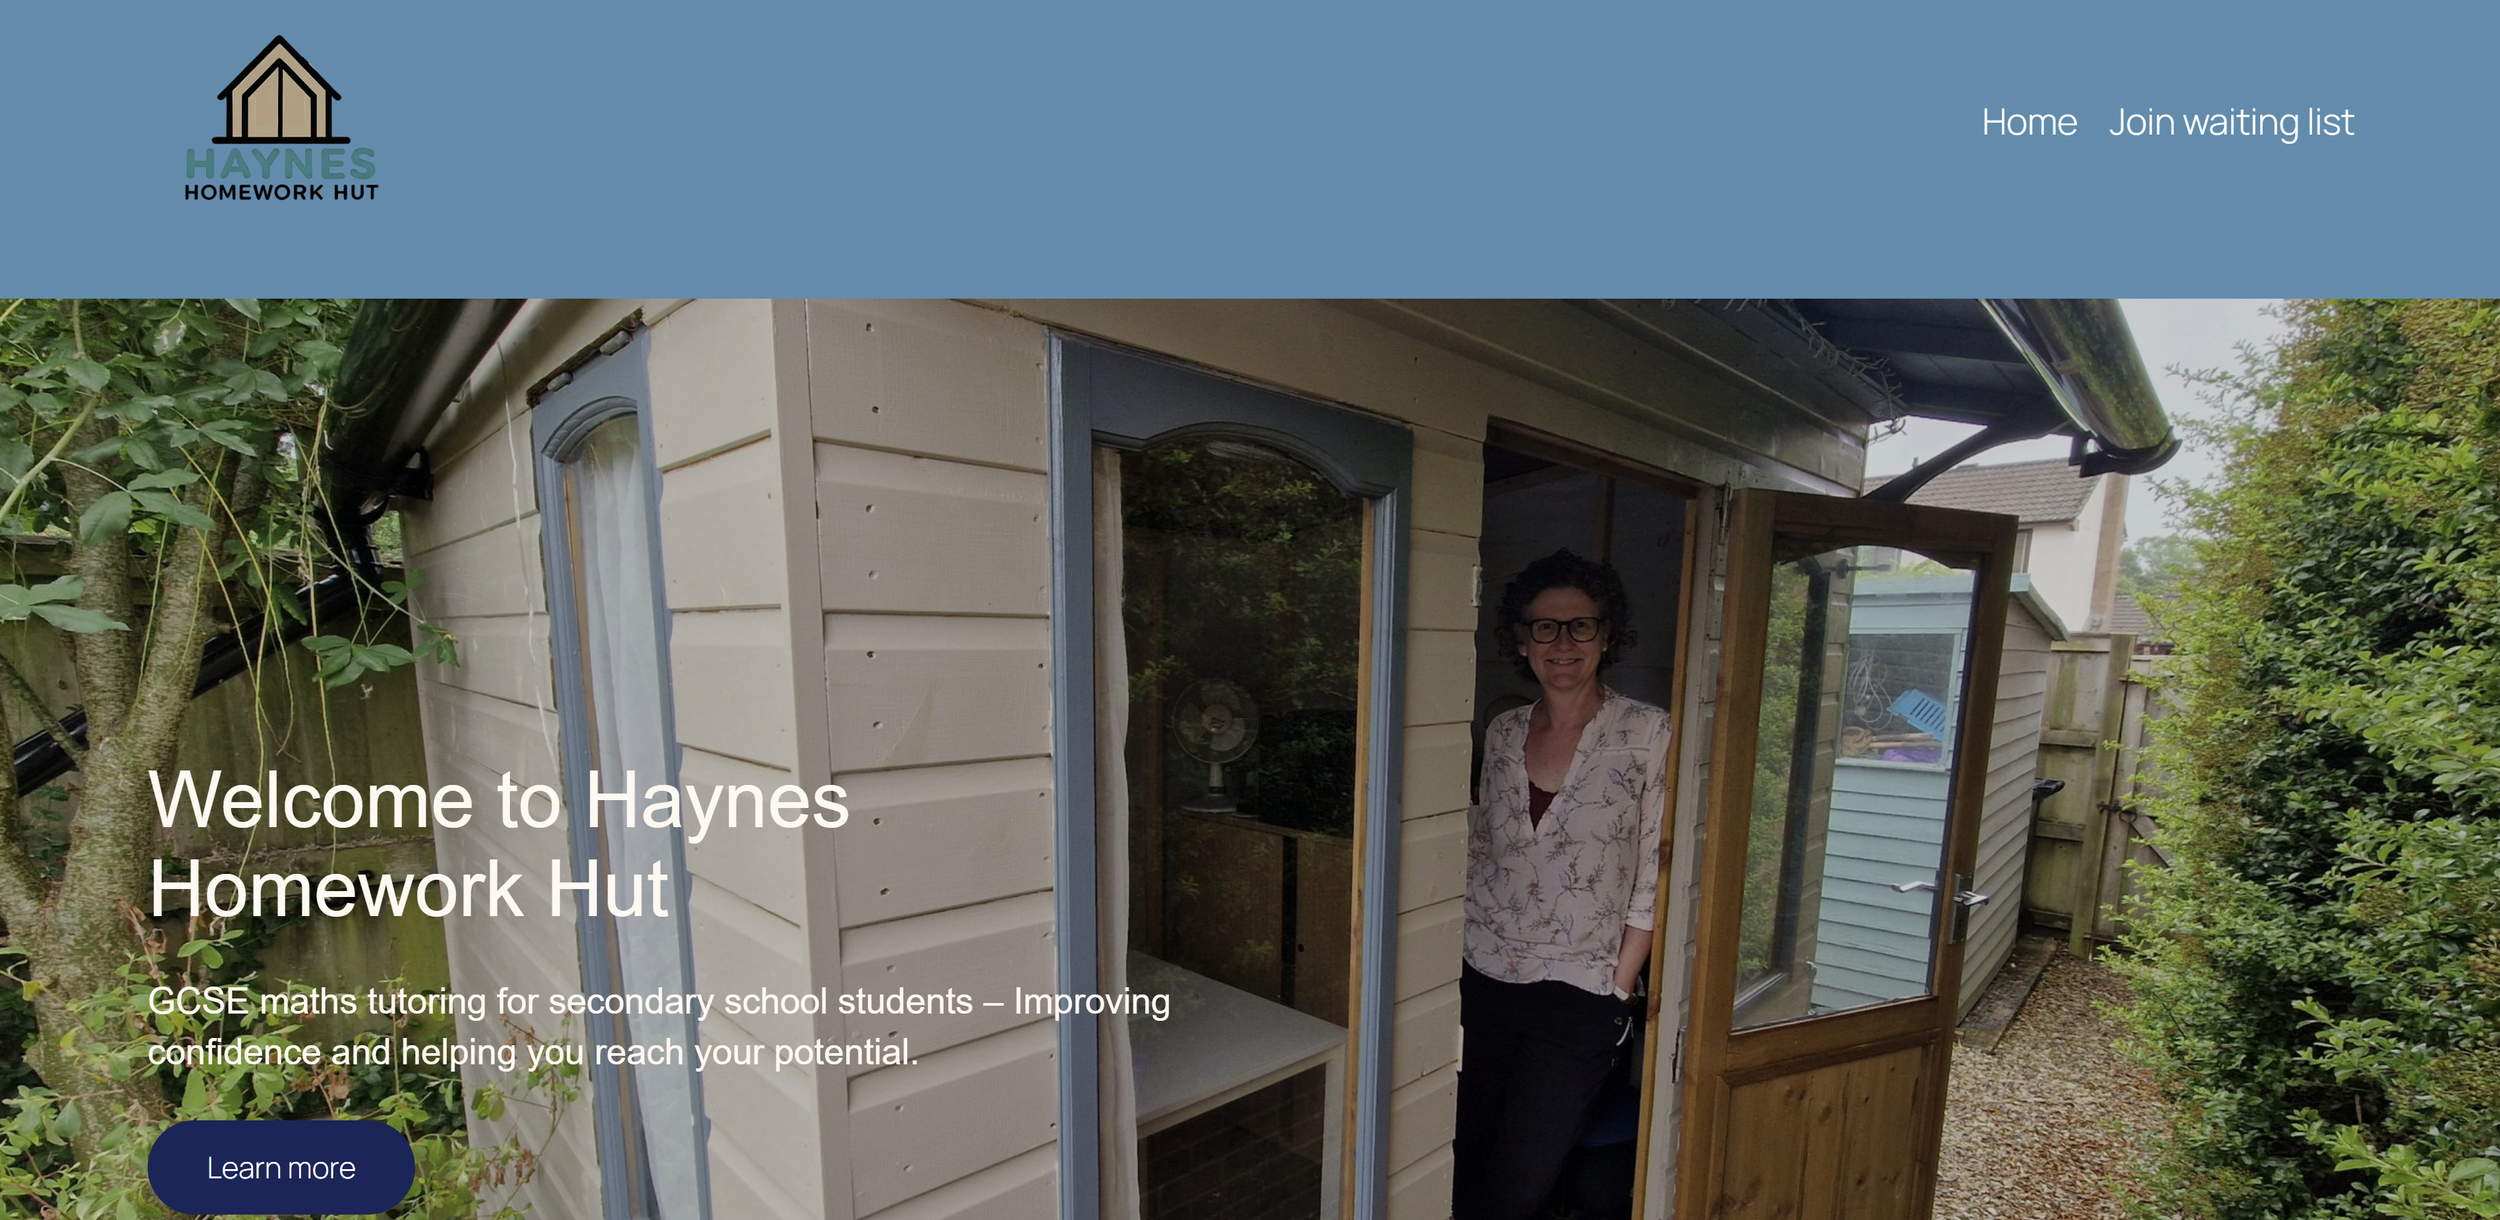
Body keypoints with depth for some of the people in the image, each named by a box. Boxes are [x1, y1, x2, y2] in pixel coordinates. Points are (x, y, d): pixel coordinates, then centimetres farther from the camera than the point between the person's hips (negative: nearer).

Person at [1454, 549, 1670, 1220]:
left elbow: (1654, 875, -7)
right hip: (1484, 982, 4)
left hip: (1579, 997, -3)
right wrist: (1457, 958, 6)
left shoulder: (1647, 732, -8)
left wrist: (1618, 989, -7)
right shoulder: (1502, 730, 5)